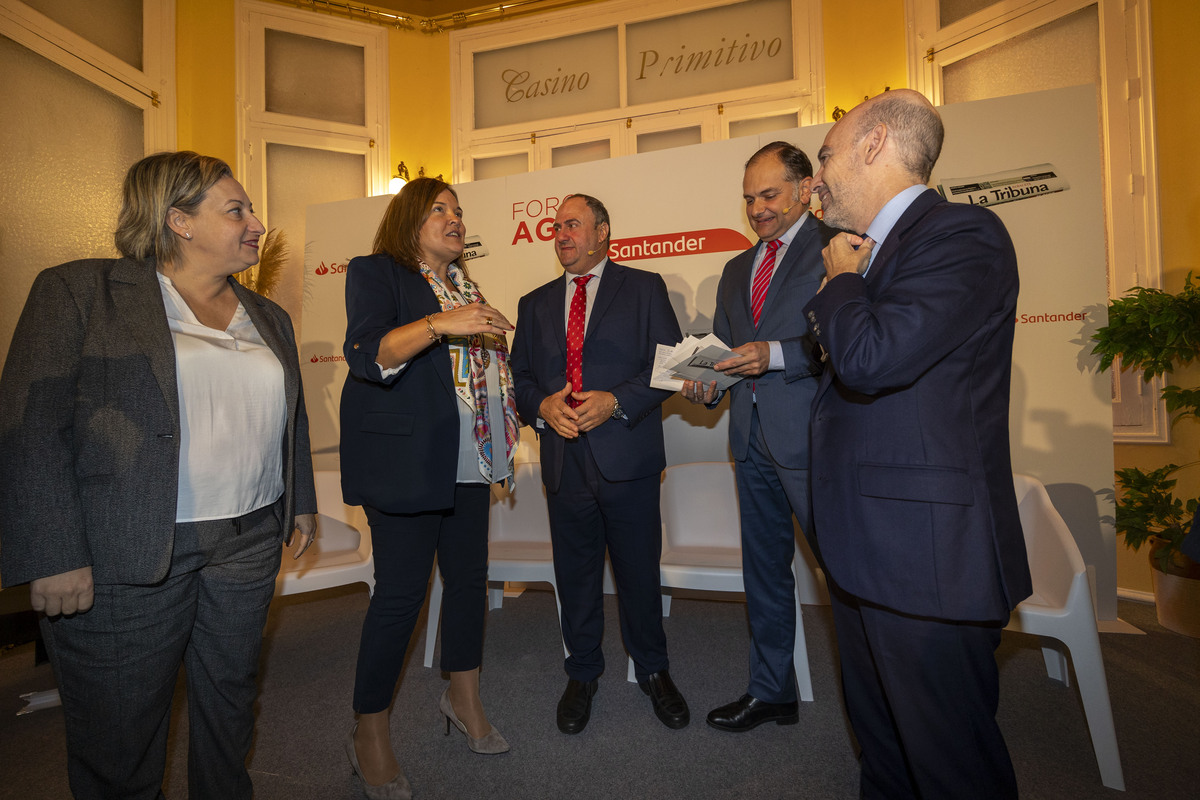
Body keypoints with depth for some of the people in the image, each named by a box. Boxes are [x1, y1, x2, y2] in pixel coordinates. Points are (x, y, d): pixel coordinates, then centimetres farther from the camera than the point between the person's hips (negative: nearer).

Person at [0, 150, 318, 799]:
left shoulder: (269, 318, 12)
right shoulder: (78, 291, -4)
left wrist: (301, 502, 18)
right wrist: (53, 557, -14)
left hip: (248, 545, 5)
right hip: (124, 558, -4)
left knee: (230, 703, 19)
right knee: (119, 740, 11)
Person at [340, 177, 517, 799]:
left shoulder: (463, 284, 20)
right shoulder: (375, 273, -2)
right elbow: (367, 355, -18)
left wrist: (503, 438, 19)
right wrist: (440, 323, -30)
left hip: (467, 463, 7)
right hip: (405, 461, -7)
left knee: (469, 576, 12)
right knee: (401, 590, -2)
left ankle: (464, 699, 32)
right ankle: (370, 732, 19)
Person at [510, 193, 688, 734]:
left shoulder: (644, 288, 5)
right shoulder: (535, 304, 16)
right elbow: (519, 377, 13)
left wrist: (616, 401, -15)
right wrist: (542, 407, -8)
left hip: (628, 457, -2)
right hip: (564, 461, 3)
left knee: (639, 572, 9)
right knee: (575, 575, 13)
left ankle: (652, 671, 34)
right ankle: (582, 674, 34)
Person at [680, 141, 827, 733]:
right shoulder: (736, 270, 19)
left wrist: (777, 354, -24)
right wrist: (706, 385, 1)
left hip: (812, 438, -7)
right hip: (752, 438, 7)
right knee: (763, 569, 16)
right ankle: (770, 692, 34)